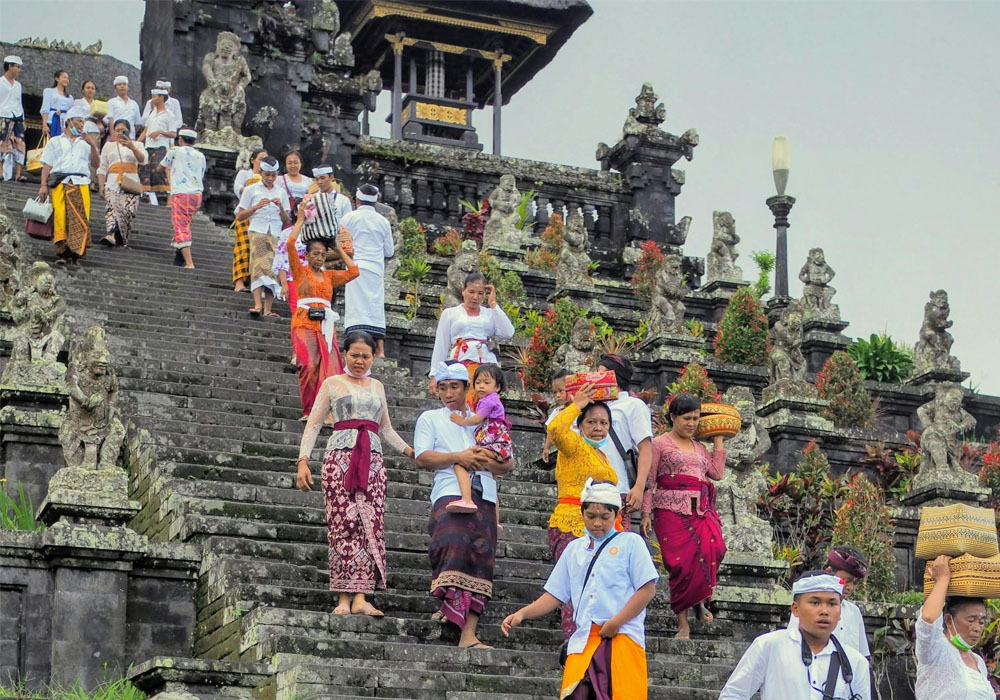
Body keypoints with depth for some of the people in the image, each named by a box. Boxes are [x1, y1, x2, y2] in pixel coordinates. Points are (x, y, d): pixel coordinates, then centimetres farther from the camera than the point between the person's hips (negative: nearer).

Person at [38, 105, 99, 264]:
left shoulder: (85, 143, 28)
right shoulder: (55, 142, 22)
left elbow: (96, 163, 16)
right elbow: (47, 165, 13)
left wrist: (93, 146, 1)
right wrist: (43, 185, -1)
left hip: (81, 184, 1)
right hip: (60, 184, -1)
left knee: (81, 218, -13)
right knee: (60, 216, -14)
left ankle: (76, 251, -15)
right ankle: (61, 252, -15)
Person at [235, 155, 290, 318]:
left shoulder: (281, 192, 17)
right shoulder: (251, 190, 10)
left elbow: (287, 221, 15)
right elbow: (239, 215, 6)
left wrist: (281, 207, -4)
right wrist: (257, 206, -8)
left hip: (276, 234, 3)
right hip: (257, 232, -3)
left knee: (273, 268, -7)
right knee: (259, 266, -19)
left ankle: (267, 309, -11)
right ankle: (258, 305, -29)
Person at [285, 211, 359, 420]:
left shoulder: (329, 276, 20)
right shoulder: (300, 272, 9)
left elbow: (353, 271, 9)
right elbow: (290, 244, -3)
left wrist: (339, 249, 17)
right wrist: (300, 220, 5)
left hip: (325, 325, 4)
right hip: (304, 323, -4)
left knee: (330, 368, -10)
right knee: (309, 367, -16)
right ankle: (309, 412, -10)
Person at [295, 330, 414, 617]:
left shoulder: (377, 387, 22)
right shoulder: (332, 384, 11)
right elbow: (314, 424, 7)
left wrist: (410, 451, 14)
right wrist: (303, 461, -4)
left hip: (373, 460, 3)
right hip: (340, 456, -3)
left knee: (371, 525, -9)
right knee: (343, 524, -11)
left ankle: (361, 597, -14)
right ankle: (344, 598, -11)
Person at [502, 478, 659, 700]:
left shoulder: (630, 542, 6)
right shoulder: (574, 548, 19)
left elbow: (647, 589, -2)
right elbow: (556, 594, 19)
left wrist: (616, 622, -11)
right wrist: (522, 614, 4)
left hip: (622, 636, -3)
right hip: (584, 638, 3)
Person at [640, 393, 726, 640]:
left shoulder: (699, 447, 22)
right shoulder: (660, 444, 7)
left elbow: (716, 472, 10)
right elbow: (648, 481, 3)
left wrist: (718, 441, 17)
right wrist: (646, 513, -5)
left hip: (701, 510, 4)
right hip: (672, 511, -4)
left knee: (712, 548, -24)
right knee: (683, 563, -11)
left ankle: (701, 599, -5)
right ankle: (683, 624, -4)